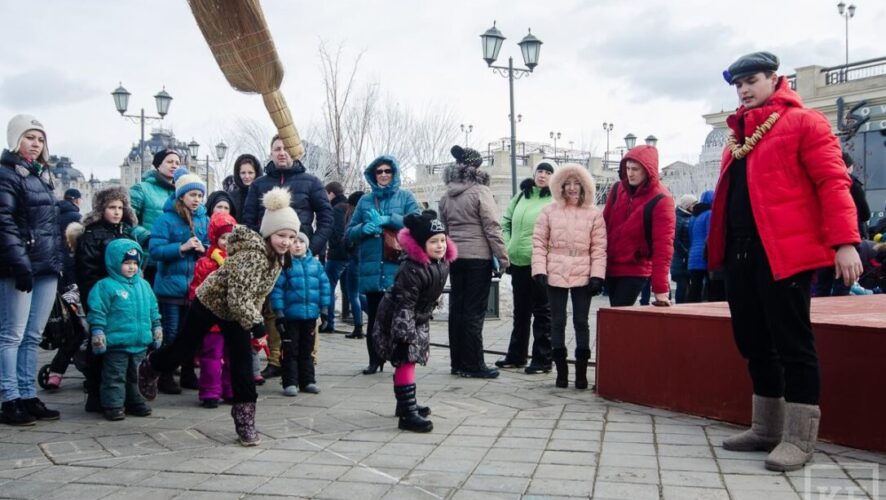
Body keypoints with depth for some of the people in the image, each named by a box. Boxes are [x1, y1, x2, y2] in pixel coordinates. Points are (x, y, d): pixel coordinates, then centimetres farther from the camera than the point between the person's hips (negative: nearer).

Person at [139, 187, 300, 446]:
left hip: (235, 313, 6)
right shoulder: (251, 255, -35)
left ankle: (245, 421, 4)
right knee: (183, 348, 14)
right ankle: (149, 368, 46)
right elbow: (238, 297, -38)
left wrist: (255, 316, 2)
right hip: (210, 303, -6)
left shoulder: (277, 256, -7)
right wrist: (255, 323, -39)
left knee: (243, 364, -2)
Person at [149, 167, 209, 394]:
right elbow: (155, 250, -16)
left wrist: (203, 249, -10)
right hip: (171, 285, -4)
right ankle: (166, 377, 14)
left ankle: (188, 373, 25)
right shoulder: (166, 219, -9)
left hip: (195, 286, 4)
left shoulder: (204, 219, 6)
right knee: (171, 333, 3)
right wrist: (182, 248, -24)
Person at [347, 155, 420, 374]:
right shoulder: (365, 201, 15)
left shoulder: (405, 197, 8)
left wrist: (388, 219, -17)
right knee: (374, 317, 6)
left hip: (398, 267, -2)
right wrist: (363, 228, -9)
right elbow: (350, 232, 13)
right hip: (372, 268, 3)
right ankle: (374, 360, 16)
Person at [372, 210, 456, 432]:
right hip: (397, 320, -9)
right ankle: (407, 414, -12)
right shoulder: (411, 270, -30)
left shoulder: (443, 263, -2)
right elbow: (404, 306, -30)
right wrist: (405, 334, -32)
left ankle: (406, 404, 33)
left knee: (409, 361, 19)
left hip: (417, 319, 9)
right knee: (405, 361, -12)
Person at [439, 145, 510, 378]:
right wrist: (502, 258, -8)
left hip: (455, 257, 6)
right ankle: (473, 365, 2)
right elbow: (492, 227, -12)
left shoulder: (447, 196, 11)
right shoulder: (480, 192, -9)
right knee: (474, 311, -2)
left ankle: (457, 362, 16)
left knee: (457, 309, 10)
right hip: (478, 257, -6)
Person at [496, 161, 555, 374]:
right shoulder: (521, 196, 13)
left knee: (542, 312, 2)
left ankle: (542, 359, 10)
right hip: (518, 261, 6)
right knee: (520, 311, 16)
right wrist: (507, 246, 7)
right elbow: (506, 222, 19)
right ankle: (516, 356, 27)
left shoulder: (555, 200, -5)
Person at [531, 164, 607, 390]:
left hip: (583, 275, -1)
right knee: (557, 322, 6)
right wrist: (539, 270, -7)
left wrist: (597, 275, -8)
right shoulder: (549, 211, 5)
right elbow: (539, 242, 3)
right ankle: (561, 370, 15)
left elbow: (599, 248, 1)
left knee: (581, 322, 3)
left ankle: (581, 371, 11)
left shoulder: (594, 214, 4)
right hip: (555, 275, 1)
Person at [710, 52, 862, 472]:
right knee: (753, 342, 12)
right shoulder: (738, 134, 21)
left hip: (783, 252, -8)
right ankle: (766, 429, 23)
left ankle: (799, 438, 6)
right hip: (740, 252, 8)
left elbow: (832, 182, -9)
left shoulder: (803, 122, -1)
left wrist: (844, 242, -18)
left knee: (791, 343, -3)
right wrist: (719, 247, 15)